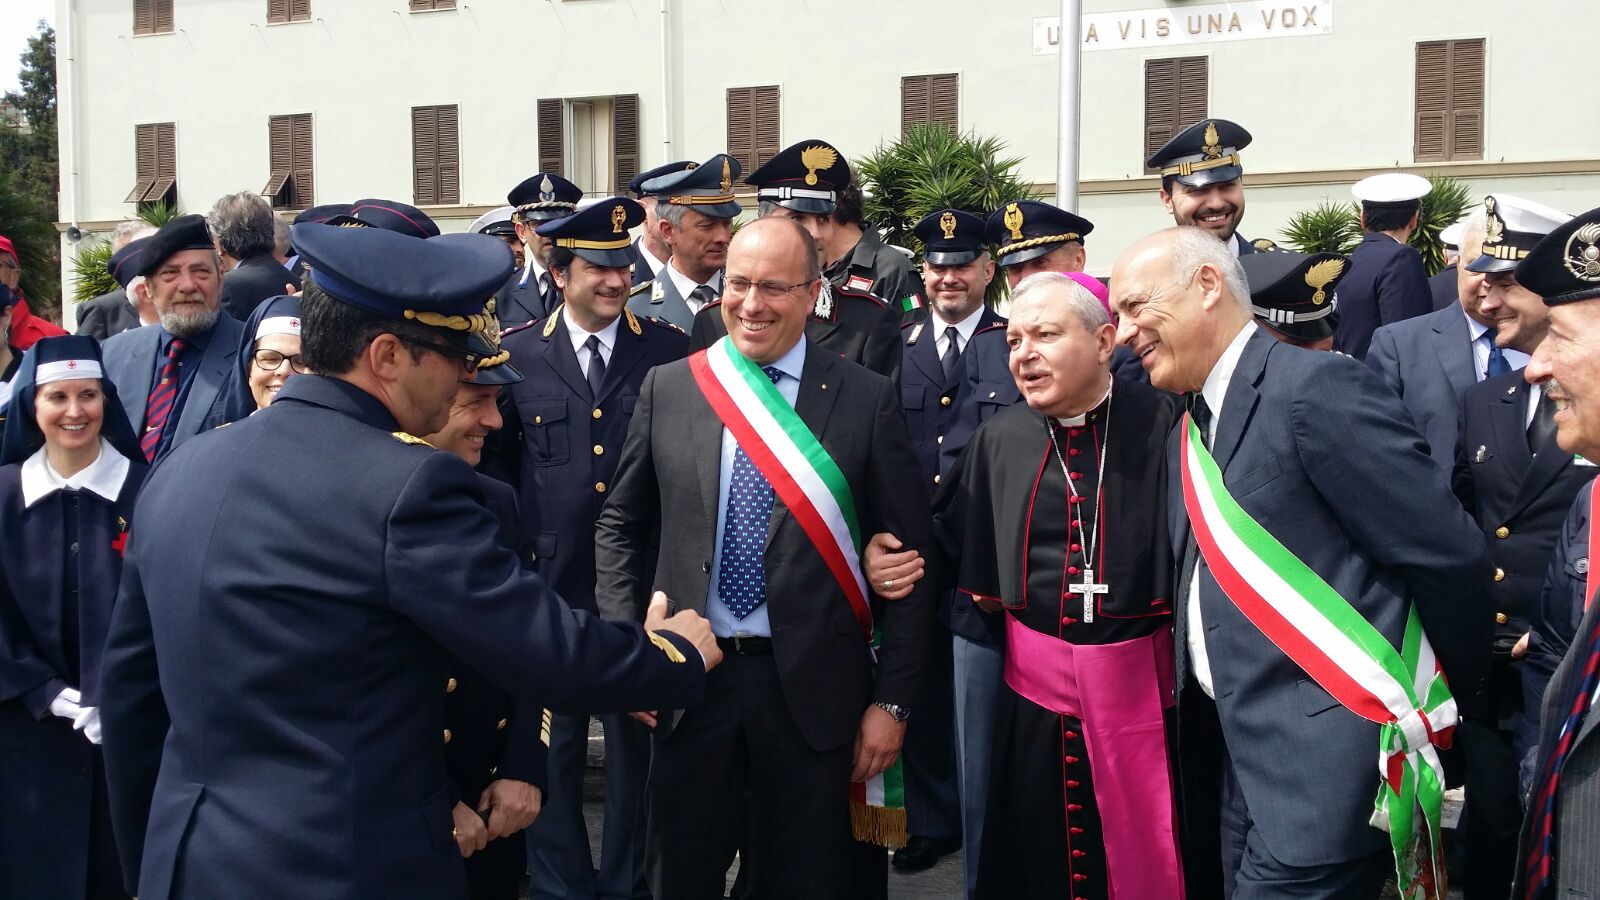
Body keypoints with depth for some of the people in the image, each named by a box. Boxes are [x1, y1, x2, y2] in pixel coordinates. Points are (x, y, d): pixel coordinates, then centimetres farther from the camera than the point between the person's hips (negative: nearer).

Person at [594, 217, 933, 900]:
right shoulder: (666, 388, 3)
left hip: (813, 688, -2)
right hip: (687, 681, 2)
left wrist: (892, 699, -5)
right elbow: (619, 526, 10)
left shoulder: (869, 399, -4)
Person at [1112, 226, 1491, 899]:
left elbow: (1449, 553, -14)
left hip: (1324, 764, -8)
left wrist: (1443, 693, -1)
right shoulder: (1190, 430, 14)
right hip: (1244, 760, 8)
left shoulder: (1316, 387, -15)